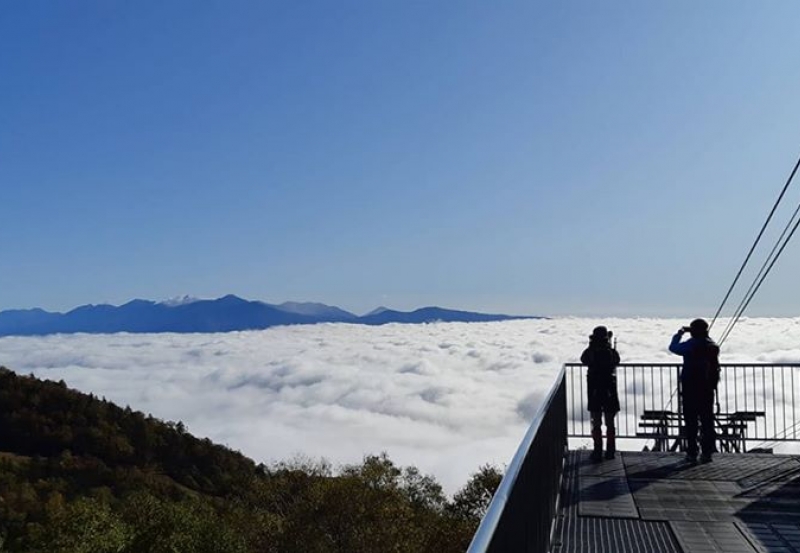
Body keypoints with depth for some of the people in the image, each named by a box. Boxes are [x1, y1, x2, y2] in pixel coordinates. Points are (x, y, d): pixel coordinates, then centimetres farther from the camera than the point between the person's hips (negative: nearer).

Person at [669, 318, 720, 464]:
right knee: (707, 421, 9)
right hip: (708, 389, 4)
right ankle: (707, 453, 10)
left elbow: (673, 347, 2)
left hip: (691, 389, -4)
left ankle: (692, 453, 4)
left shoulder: (690, 345, -13)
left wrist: (679, 334, 15)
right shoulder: (712, 345, 2)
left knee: (691, 422, 3)